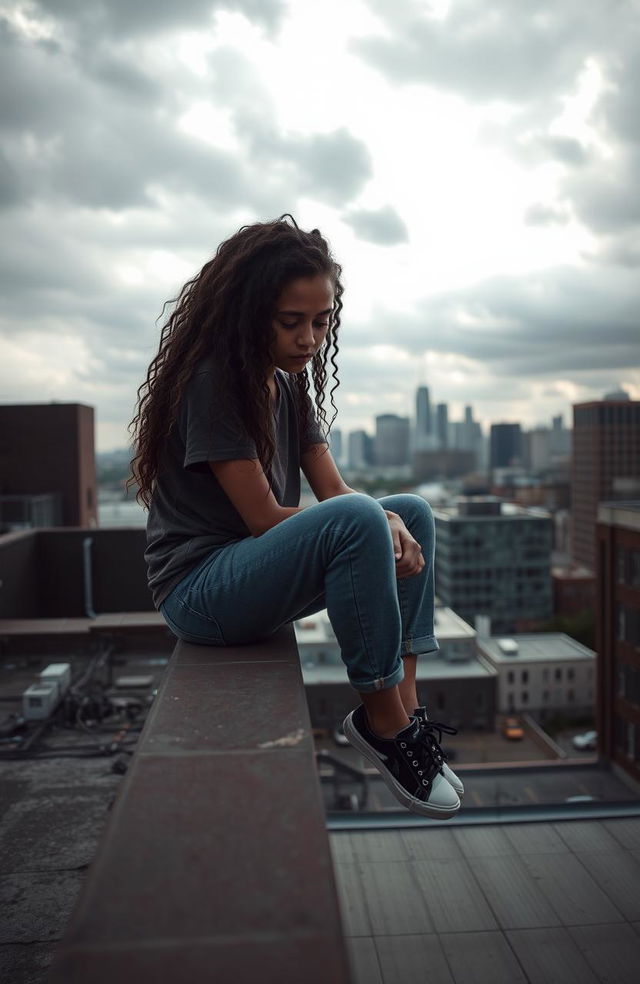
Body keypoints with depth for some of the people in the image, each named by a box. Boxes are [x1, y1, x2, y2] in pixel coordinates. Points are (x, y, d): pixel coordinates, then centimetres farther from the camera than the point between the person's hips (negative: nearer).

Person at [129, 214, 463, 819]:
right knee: (357, 521, -31)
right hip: (198, 589, -9)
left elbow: (334, 489, 6)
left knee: (413, 513, 4)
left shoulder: (290, 386, 12)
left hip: (255, 574, 9)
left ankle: (402, 706, -5)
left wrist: (391, 526, -15)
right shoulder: (212, 380, -16)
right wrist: (374, 524, -15)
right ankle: (380, 721, -17)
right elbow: (265, 519, -20)